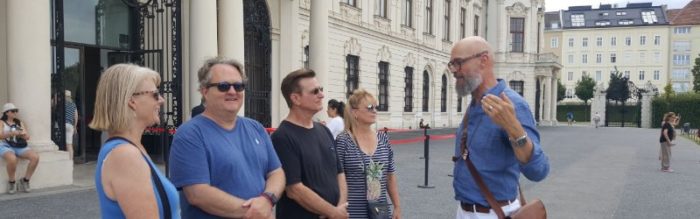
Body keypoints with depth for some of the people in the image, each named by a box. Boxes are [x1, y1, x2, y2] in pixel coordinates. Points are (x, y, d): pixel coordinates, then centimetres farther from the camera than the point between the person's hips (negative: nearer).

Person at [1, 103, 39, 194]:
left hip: (20, 147, 4)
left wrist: (20, 134, -12)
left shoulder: (19, 122, 19)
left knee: (35, 157, -24)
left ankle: (25, 180, -8)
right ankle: (11, 182, -13)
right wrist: (13, 133, -27)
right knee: (12, 159, -39)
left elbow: (27, 137, 11)